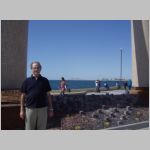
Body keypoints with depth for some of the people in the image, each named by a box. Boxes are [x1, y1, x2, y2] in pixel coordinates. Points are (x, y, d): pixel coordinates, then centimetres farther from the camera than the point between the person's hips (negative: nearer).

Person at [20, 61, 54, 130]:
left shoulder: (45, 80, 5)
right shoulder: (27, 81, 3)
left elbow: (48, 95, 6)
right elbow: (23, 96, 4)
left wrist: (50, 109, 4)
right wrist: (22, 110, 0)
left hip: (43, 109, 1)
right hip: (30, 109, 0)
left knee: (42, 129, 10)